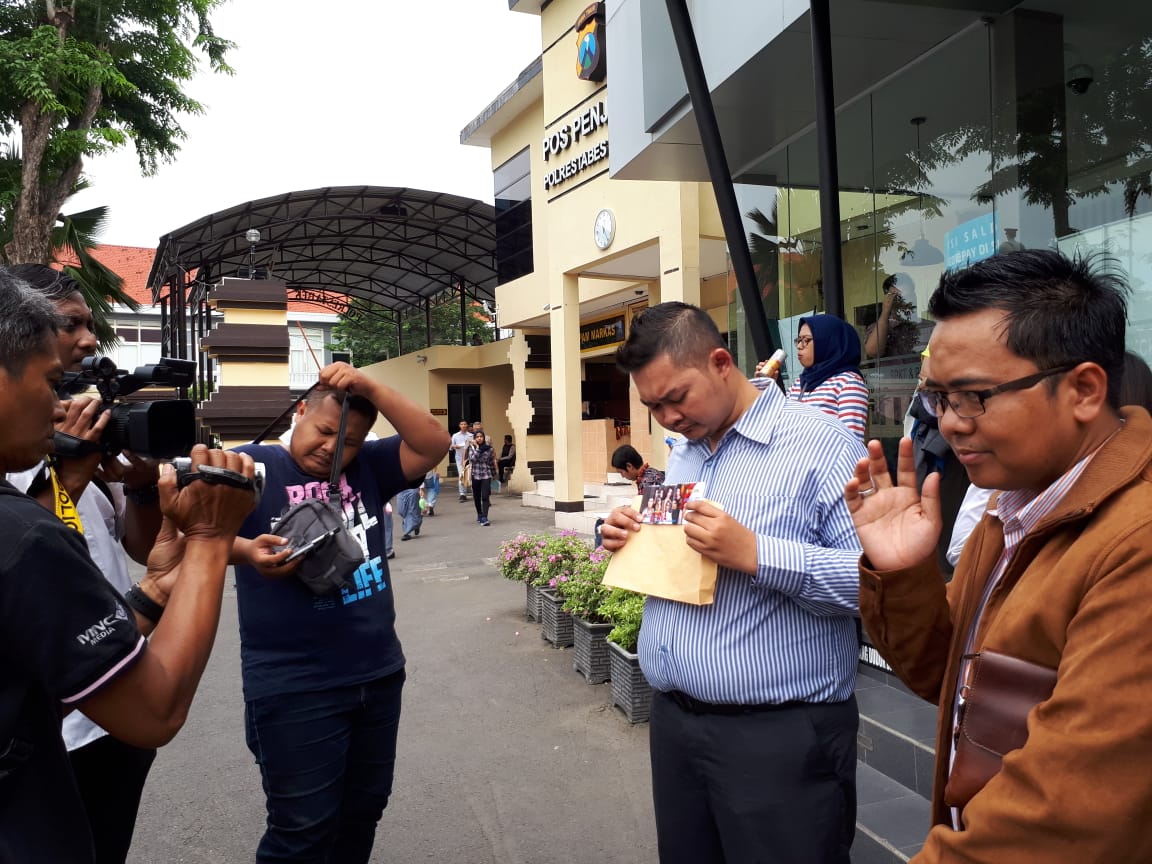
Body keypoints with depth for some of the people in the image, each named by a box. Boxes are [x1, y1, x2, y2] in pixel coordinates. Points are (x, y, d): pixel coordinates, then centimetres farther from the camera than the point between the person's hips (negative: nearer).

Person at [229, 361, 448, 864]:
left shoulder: (367, 468, 5)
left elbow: (433, 445, -6)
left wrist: (370, 388, -15)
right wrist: (246, 552, -37)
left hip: (378, 675, 5)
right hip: (293, 689, -5)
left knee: (364, 809, 21)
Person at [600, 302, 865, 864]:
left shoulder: (821, 446, -14)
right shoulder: (680, 458, 13)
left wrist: (756, 555, -28)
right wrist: (629, 542, 3)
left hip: (779, 734, -7)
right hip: (672, 721, 8)